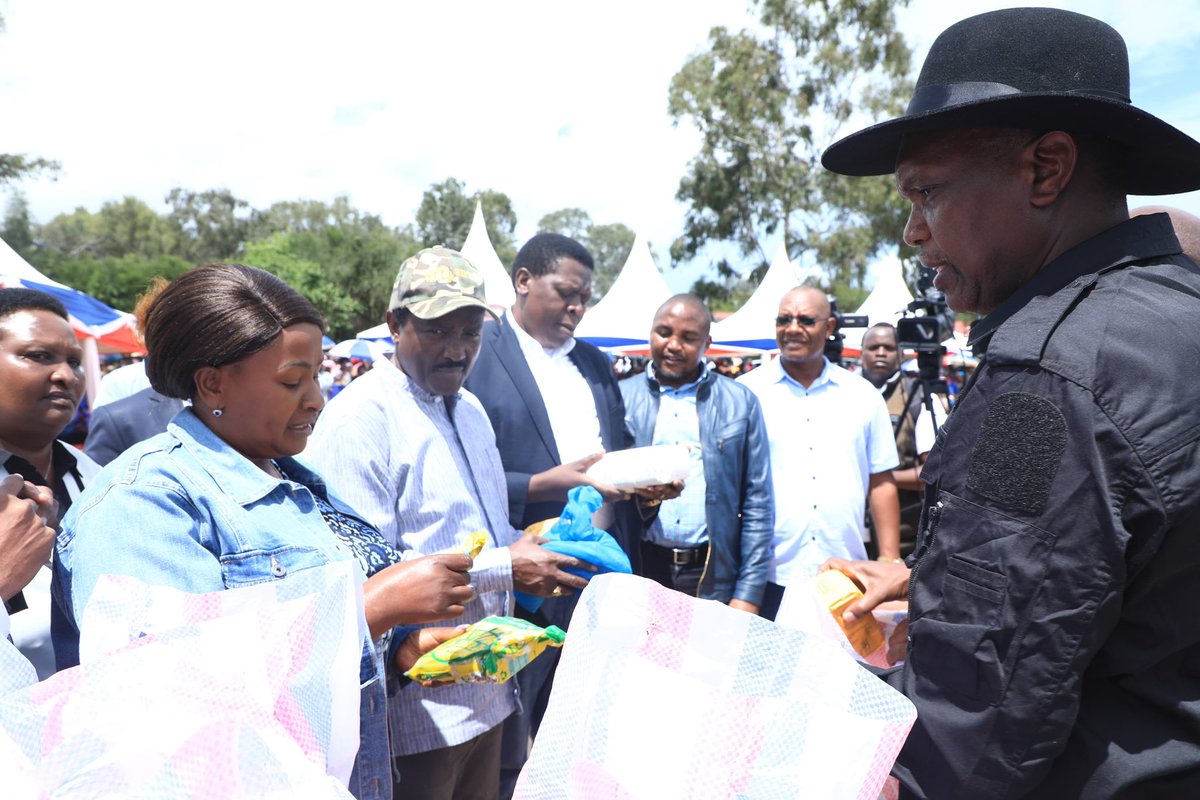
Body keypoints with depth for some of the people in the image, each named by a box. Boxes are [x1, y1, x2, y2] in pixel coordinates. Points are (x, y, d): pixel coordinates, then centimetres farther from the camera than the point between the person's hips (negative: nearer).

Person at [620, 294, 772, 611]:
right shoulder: (620, 398, 5)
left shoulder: (740, 402, 5)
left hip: (714, 577, 0)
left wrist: (749, 594, -3)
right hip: (638, 571, 0)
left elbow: (758, 504, 3)